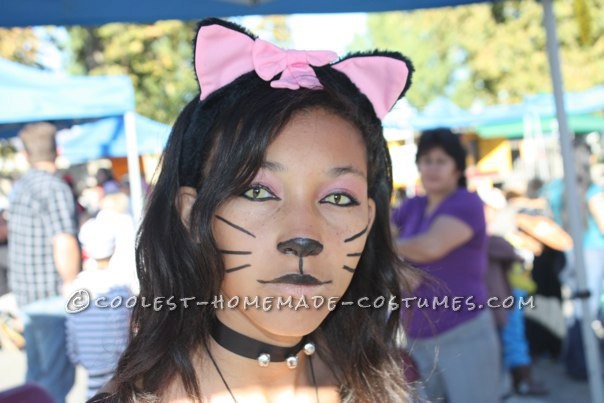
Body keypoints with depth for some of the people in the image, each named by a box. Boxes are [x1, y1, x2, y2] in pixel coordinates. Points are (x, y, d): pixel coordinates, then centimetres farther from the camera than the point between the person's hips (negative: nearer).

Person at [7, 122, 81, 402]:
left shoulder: (19, 187, 14)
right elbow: (64, 246, -21)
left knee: (37, 374, 17)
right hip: (53, 295, -9)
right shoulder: (54, 188, -13)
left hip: (27, 295, 9)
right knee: (58, 377, -4)